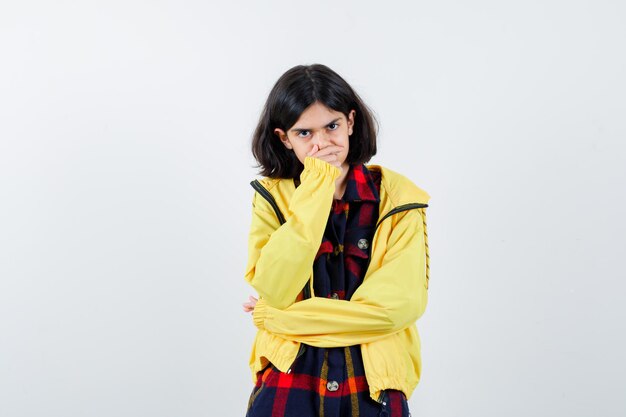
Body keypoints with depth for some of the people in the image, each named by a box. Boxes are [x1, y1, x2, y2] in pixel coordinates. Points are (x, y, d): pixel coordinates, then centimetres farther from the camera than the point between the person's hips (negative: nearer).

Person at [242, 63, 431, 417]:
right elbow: (273, 292, -14)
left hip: (374, 387, 0)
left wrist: (277, 318, -10)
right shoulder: (272, 195, 0)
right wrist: (316, 189, -17)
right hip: (289, 379, 1)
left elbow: (402, 304, -14)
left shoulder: (397, 196, -4)